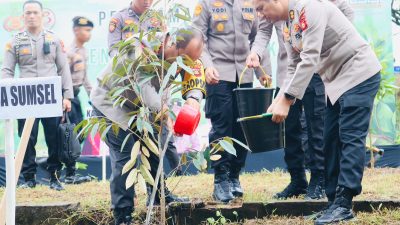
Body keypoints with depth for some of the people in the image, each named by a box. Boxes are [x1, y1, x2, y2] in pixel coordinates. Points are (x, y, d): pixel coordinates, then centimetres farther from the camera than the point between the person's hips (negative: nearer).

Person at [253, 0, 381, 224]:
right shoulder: (289, 25, 8)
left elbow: (310, 59, -27)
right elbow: (294, 68, 10)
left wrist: (286, 100, -26)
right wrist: (277, 101, -4)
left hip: (360, 74, -10)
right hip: (337, 80, 10)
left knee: (351, 138, -13)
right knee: (332, 140, 7)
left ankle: (343, 205, -15)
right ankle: (334, 202, 10)